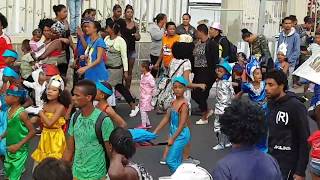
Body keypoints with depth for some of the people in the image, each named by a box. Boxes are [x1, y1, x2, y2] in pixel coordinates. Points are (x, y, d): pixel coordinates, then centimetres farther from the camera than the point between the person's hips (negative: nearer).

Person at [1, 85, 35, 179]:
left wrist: (19, 145, -20)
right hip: (9, 148, 7)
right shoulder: (9, 110, 2)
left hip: (20, 150, -7)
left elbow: (32, 131, -18)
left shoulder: (21, 113, -19)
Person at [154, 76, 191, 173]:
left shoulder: (184, 104, -18)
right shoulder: (174, 102, 5)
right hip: (174, 134, 8)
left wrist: (172, 139, -22)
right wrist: (155, 132, 6)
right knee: (177, 162, 16)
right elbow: (166, 119, 9)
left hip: (181, 135, -8)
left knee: (170, 161, -7)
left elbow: (182, 125, -22)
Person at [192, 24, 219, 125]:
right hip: (198, 72, 8)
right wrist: (193, 71, 13)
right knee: (193, 94, 7)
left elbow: (215, 60, -15)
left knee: (200, 94, -6)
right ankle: (207, 111, 27)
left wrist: (214, 74, -20)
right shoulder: (197, 44, 12)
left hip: (207, 73, -8)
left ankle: (204, 118, 10)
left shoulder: (212, 44, -11)